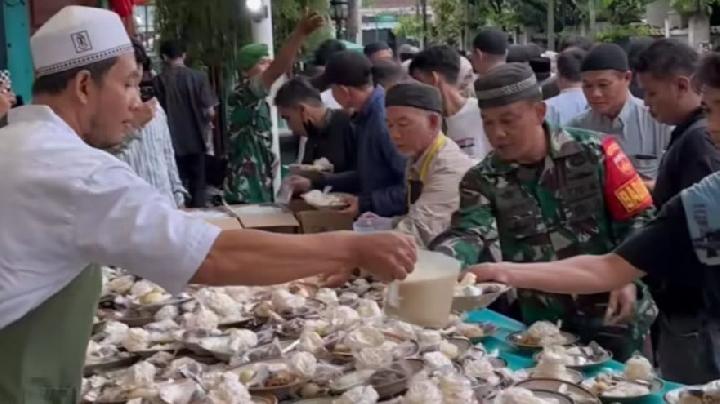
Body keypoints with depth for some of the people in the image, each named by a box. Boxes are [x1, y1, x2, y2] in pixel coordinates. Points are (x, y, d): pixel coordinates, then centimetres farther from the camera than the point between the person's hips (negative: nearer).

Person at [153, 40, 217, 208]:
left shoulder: (159, 80, -6)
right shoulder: (198, 77, -5)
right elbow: (210, 112, -7)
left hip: (172, 142, 0)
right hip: (196, 139, 0)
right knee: (197, 185, 12)